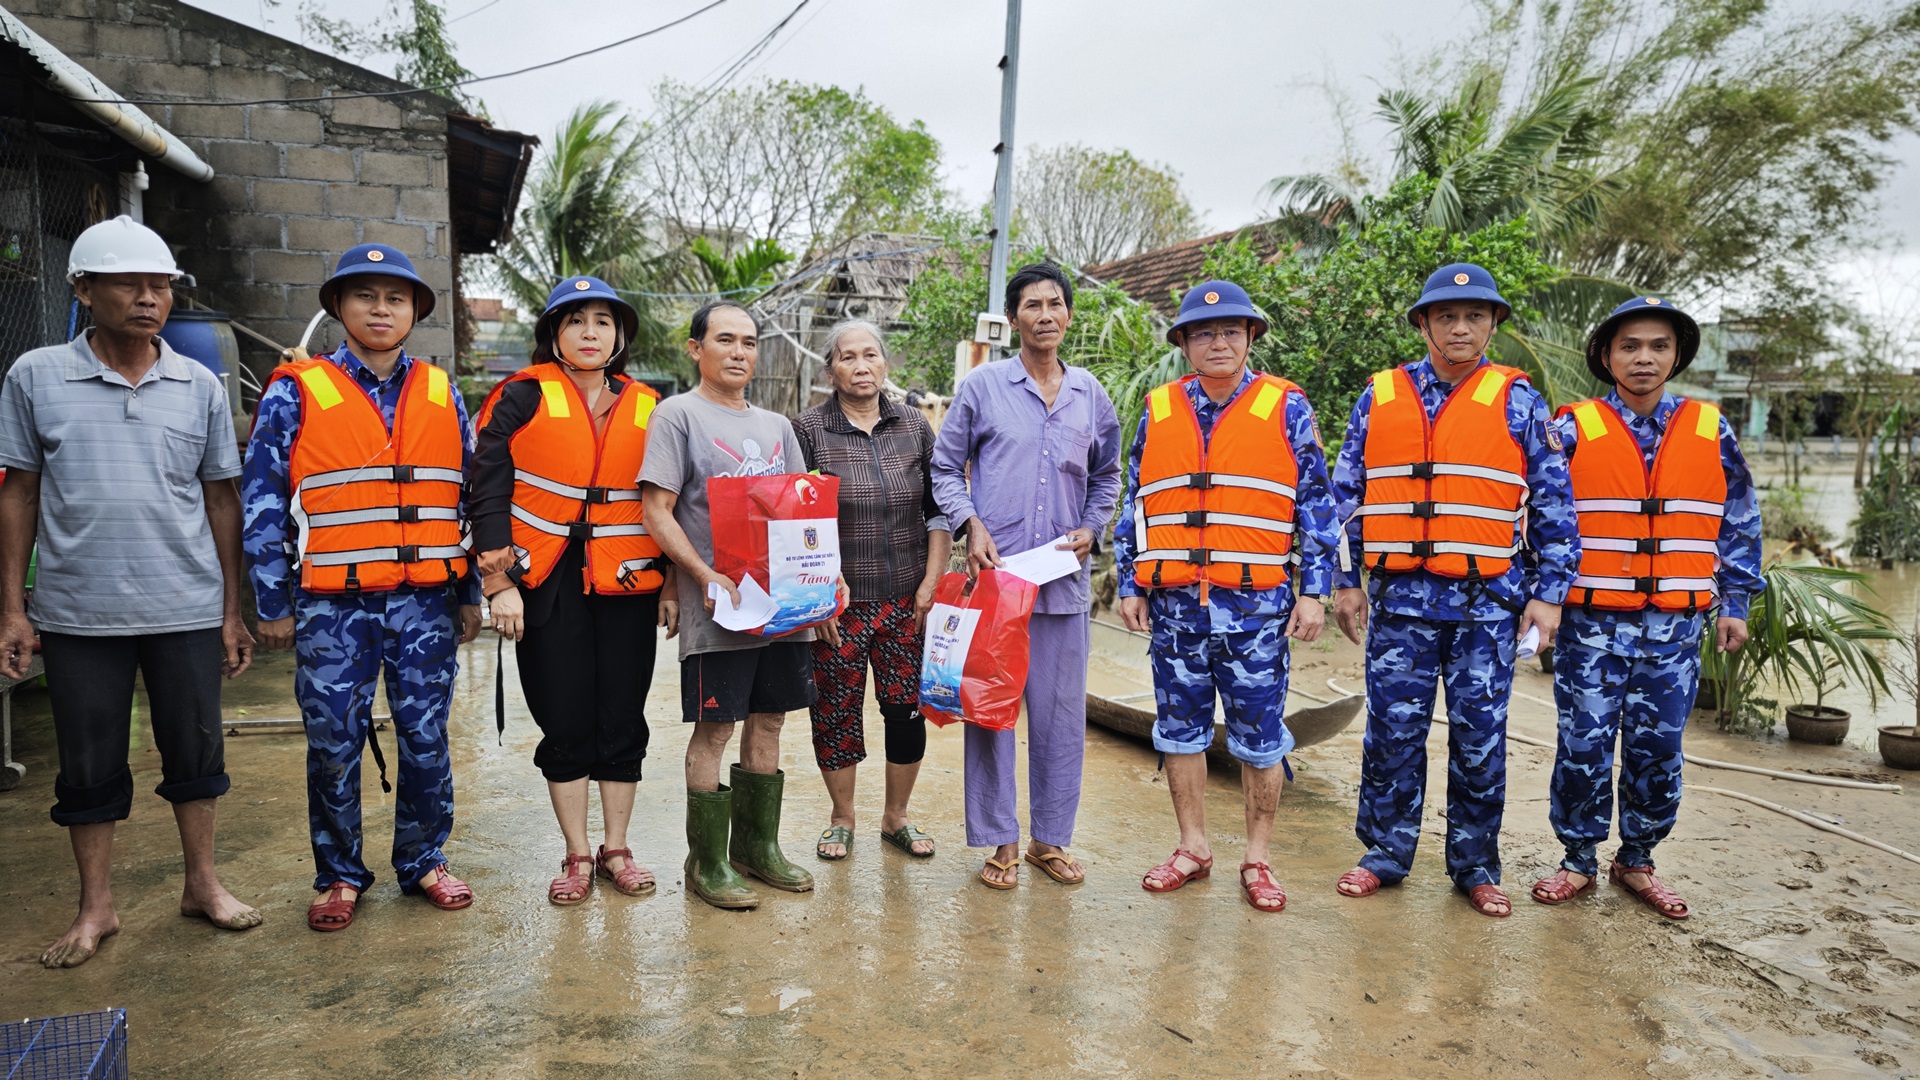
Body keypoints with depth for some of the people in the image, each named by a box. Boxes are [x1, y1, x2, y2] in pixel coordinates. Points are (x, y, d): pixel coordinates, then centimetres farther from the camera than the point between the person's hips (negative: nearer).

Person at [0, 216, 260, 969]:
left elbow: (220, 498, 7)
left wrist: (232, 611, 5)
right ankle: (95, 909, 25)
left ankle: (202, 884, 27)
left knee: (196, 753, 10)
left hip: (188, 610, 1)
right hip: (78, 615, -1)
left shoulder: (199, 386, 4)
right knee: (89, 766, 10)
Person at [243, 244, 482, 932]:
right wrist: (273, 604, -2)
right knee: (334, 745, 6)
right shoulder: (295, 392, 1)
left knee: (426, 738, 8)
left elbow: (468, 497, 12)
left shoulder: (441, 395, 9)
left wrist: (470, 592, 9)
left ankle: (423, 861, 25)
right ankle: (339, 875, 23)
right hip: (333, 606, -2)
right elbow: (263, 503, 1)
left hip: (427, 603, 2)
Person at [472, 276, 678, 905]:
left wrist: (671, 585, 8)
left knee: (623, 722, 7)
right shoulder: (523, 398, -1)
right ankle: (577, 856, 20)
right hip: (548, 588, -2)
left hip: (627, 586, 2)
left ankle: (616, 849, 23)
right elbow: (489, 491, -4)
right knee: (565, 724, 5)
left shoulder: (646, 407, 8)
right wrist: (499, 582, -9)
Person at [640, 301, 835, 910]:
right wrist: (708, 578, -19)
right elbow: (657, 512, -9)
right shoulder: (678, 415, -2)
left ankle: (757, 847, 26)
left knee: (768, 721, 12)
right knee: (715, 728, 0)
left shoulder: (776, 426, 17)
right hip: (719, 606, -6)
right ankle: (707, 864, 13)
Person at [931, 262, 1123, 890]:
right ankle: (1000, 842, 15)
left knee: (1061, 712, 8)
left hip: (1064, 579, 3)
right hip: (994, 572, -3)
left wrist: (1092, 530, 6)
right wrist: (971, 525, -8)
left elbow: (1107, 477, 22)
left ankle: (1050, 838, 22)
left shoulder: (1089, 393, 12)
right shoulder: (983, 386, 3)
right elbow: (946, 468, 7)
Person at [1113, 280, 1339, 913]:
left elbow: (1316, 504, 1)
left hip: (1257, 605, -2)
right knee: (1180, 729, 11)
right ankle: (1193, 848, 27)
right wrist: (1130, 585, 9)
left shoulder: (1286, 408, 1)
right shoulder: (1157, 411, 9)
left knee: (1260, 735, 5)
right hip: (1175, 605, 3)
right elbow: (1135, 505, 13)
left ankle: (1257, 860, 21)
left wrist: (1314, 591, -4)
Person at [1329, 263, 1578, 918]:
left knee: (1480, 735, 6)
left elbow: (1553, 505, 5)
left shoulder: (1518, 402, 4)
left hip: (1489, 600, -1)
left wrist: (1548, 593, -1)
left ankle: (1475, 865, 21)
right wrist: (1346, 581, 7)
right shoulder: (1379, 397, 8)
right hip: (1401, 596, 1)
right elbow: (1347, 495, 11)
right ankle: (1386, 853, 20)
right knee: (1393, 729, 5)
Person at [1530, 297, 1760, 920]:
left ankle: (1636, 860, 25)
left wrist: (1735, 602, 10)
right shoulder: (1573, 429, -1)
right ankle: (1579, 861, 16)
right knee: (1584, 744, 1)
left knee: (1658, 747, 8)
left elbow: (1739, 522, 12)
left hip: (1675, 627, 2)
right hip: (1592, 621, -2)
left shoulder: (1710, 431, 7)